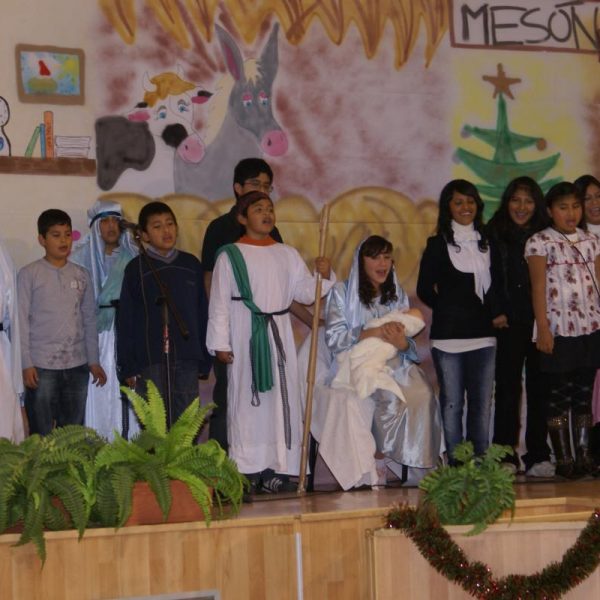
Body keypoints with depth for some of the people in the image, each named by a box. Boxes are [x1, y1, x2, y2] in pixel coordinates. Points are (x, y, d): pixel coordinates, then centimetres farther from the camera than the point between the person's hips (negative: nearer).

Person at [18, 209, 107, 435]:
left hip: (77, 365, 4)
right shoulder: (29, 274, -2)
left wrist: (94, 361, 11)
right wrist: (26, 364, -8)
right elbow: (22, 321, -3)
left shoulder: (81, 275, 10)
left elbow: (89, 320, 14)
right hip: (42, 365, -4)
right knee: (42, 433, -3)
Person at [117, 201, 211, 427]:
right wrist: (128, 366, -3)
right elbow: (126, 320, 2)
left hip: (187, 359, 2)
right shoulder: (136, 269, 2)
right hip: (150, 359, -2)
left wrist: (204, 360, 9)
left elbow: (202, 313, 13)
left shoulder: (191, 265, 9)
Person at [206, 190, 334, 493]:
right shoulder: (231, 256, -1)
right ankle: (247, 470, 5)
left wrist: (322, 276, -7)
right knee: (247, 399, 0)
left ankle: (278, 467, 10)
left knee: (283, 397, 4)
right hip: (245, 334, -4)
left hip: (279, 333, 4)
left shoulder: (287, 254, 11)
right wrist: (221, 344, -7)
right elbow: (219, 302, -3)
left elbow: (305, 293, 12)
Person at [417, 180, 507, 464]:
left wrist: (498, 312, -2)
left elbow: (498, 285, 15)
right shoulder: (438, 245, 2)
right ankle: (456, 466, 4)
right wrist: (450, 311, -4)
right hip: (448, 336, -4)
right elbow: (425, 290, 2)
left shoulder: (488, 243, 14)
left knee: (482, 404, 5)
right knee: (452, 404, -1)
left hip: (483, 336, 4)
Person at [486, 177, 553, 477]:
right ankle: (506, 457, 5)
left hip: (540, 324, 1)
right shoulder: (494, 235, 3)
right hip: (508, 325, -1)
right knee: (507, 387, 0)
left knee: (539, 388, 3)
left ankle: (538, 456, 10)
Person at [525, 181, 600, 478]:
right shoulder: (540, 241, -2)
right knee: (559, 396, 0)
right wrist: (543, 329, -11)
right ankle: (564, 459, 6)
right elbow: (538, 287, -5)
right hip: (558, 329, -4)